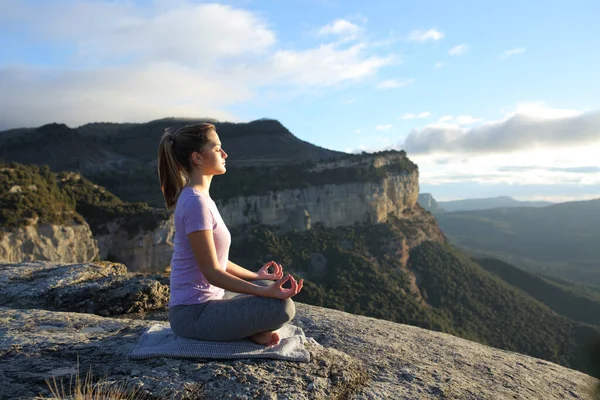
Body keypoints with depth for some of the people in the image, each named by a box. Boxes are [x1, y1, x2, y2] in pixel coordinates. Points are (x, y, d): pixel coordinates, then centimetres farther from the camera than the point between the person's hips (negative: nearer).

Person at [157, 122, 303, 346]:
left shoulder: (199, 198, 10)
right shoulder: (196, 203, -21)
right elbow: (212, 272, -21)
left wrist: (255, 276, 16)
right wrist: (265, 291, -24)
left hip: (207, 301, 10)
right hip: (193, 314, -10)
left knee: (270, 284, 20)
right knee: (282, 307, -22)